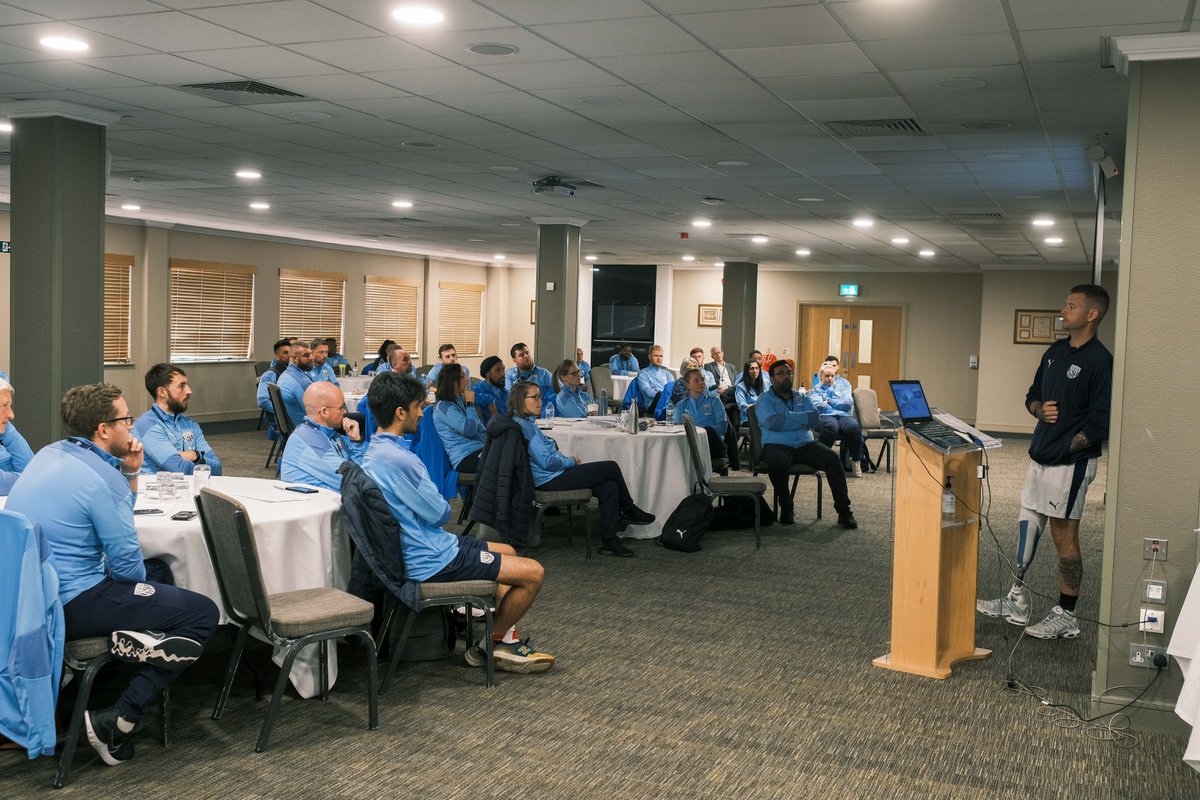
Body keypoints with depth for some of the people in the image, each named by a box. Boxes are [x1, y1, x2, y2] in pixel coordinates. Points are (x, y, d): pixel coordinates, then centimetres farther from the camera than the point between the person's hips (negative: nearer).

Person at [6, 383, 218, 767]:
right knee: (203, 614, -4)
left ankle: (138, 640, 1)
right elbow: (126, 565, -16)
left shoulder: (48, 454, 6)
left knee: (160, 571, 28)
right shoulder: (101, 478, -20)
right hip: (70, 605, -9)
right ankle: (119, 722, -7)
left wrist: (130, 472, 4)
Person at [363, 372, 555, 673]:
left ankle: (508, 637, 25)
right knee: (533, 573, -7)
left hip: (420, 545, 11)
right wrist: (443, 506, 3)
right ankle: (490, 644, 12)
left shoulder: (374, 451, 6)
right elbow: (440, 513, -16)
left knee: (508, 552, 26)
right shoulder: (399, 459, -27)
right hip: (432, 560, -11)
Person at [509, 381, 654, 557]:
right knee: (611, 468, -6)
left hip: (550, 477, 10)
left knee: (610, 487, -1)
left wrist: (568, 460, 6)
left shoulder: (526, 423, 14)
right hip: (550, 480, -10)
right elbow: (547, 461, -21)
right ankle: (629, 511, 16)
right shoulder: (523, 426, -19)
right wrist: (571, 462, -6)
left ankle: (609, 541, 3)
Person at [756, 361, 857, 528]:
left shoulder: (802, 397, 20)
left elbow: (815, 418, 0)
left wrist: (787, 417, -6)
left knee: (833, 458, -23)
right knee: (776, 462, -38)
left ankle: (844, 511, -19)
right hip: (777, 445, -4)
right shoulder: (765, 400, 8)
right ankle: (786, 507, -16)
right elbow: (772, 422, -14)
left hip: (806, 444, 4)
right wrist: (801, 419, -6)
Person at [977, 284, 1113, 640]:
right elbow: (1033, 395, 19)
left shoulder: (1100, 361, -15)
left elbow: (1099, 423, -18)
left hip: (1071, 462, -8)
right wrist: (1041, 410, -3)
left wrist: (1065, 450, -15)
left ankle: (1066, 616, 13)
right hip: (1041, 457, 8)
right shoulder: (1055, 352, 10)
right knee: (1027, 526, 14)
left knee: (1064, 535, 1)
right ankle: (1016, 602, 25)